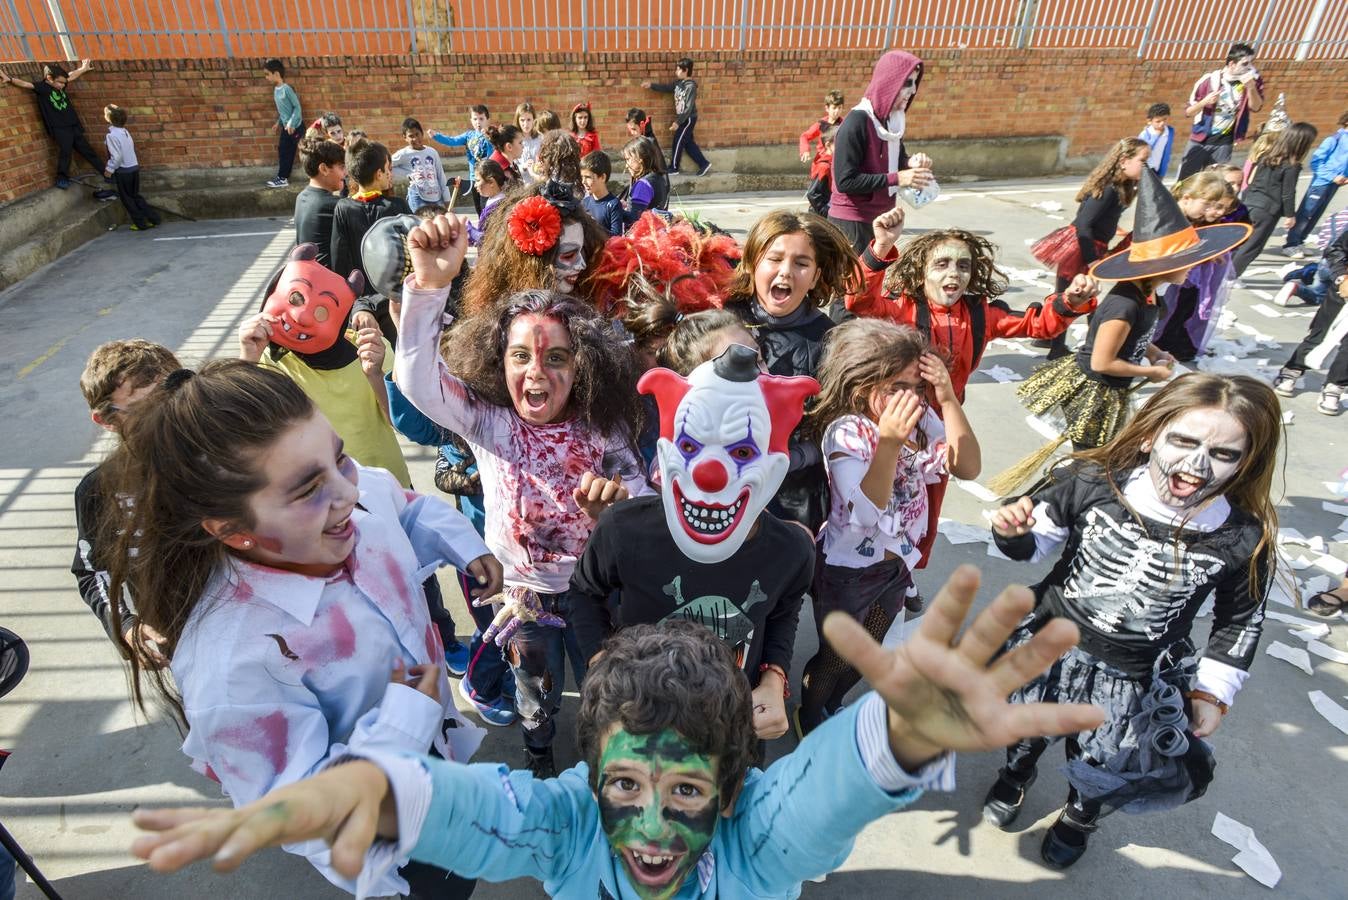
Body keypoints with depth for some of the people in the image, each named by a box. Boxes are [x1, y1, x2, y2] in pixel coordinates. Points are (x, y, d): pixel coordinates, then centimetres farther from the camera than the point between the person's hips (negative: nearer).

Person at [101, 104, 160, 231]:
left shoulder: (111, 135, -18)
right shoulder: (125, 131, 4)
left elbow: (116, 156, -20)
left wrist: (109, 169, -8)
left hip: (123, 171, -7)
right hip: (134, 167, 7)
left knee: (127, 199, 6)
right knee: (135, 196, 17)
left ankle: (140, 223, 7)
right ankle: (153, 218, 12)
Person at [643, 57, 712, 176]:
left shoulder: (691, 86, -23)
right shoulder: (679, 82, 3)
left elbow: (688, 108, -26)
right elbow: (665, 87, 14)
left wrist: (677, 122, -30)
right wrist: (651, 85, 3)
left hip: (688, 119, -9)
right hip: (683, 118, 9)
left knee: (678, 142, 3)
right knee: (688, 143, 13)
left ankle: (673, 167, 19)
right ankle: (704, 165, 18)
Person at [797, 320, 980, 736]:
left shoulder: (919, 420, -11)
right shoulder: (845, 432, -28)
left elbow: (967, 467, -17)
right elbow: (865, 514, -35)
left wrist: (948, 399, -25)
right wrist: (888, 442, -47)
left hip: (896, 564, 6)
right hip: (848, 568, -6)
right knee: (834, 657, 17)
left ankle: (828, 708, 55)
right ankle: (809, 721, 47)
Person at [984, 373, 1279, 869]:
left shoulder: (1246, 540, -19)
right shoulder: (1093, 482, -23)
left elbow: (1240, 622, 0)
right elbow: (1037, 541, -7)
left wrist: (1212, 693, 3)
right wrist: (1014, 531, -28)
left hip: (1137, 686, 0)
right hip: (1050, 646, 0)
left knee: (1105, 777, 21)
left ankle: (1081, 812, 58)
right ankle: (1016, 773, 61)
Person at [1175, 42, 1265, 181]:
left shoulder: (1254, 79, -4)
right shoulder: (1209, 80, -12)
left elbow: (1256, 107, -8)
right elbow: (1188, 111, -7)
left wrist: (1251, 87, -23)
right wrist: (1205, 101, -27)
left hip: (1224, 142, 2)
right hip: (1200, 139, -2)